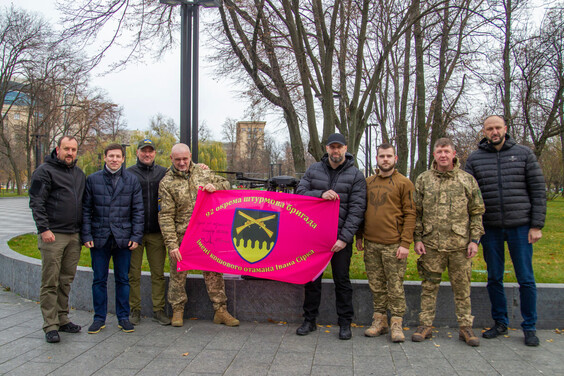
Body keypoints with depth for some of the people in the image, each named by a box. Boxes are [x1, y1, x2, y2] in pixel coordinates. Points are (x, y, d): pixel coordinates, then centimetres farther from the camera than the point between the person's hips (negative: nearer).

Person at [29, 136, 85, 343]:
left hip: (74, 236, 6)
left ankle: (62, 319, 22)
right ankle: (50, 325, 4)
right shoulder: (45, 171, -3)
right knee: (50, 282, -2)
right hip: (53, 235, -6)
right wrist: (44, 228, -16)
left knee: (66, 280, 12)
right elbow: (36, 202, -9)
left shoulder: (79, 174, 16)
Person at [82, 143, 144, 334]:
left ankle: (123, 317, 19)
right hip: (99, 238, 0)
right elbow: (86, 210, 5)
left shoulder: (132, 180, 5)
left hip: (123, 238, 0)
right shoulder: (92, 179, 5)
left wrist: (136, 236, -3)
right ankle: (99, 318, 20)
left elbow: (138, 211, 4)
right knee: (99, 280, 7)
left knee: (123, 279, 7)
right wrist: (87, 236, -2)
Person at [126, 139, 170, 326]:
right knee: (133, 274, 6)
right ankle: (135, 310, 19)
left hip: (156, 233, 2)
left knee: (158, 273, 7)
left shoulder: (163, 173, 10)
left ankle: (158, 309, 17)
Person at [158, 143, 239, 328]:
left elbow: (225, 183, 14)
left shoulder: (202, 172, 6)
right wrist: (171, 244, -16)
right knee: (178, 274, 7)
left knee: (213, 272, 6)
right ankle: (178, 310, 25)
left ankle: (220, 311, 15)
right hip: (182, 235, -2)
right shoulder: (167, 183, -4)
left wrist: (214, 186, -11)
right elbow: (166, 216, -9)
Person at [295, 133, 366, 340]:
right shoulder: (314, 170, 7)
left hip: (341, 237, -2)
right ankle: (310, 320, 23)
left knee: (342, 280, 6)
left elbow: (356, 209, -7)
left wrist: (344, 237, -15)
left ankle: (345, 323, 19)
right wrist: (320, 195, -16)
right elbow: (299, 193, 2)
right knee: (312, 278, 10)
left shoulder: (355, 175, -2)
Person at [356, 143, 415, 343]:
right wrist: (359, 236, 14)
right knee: (376, 285, 10)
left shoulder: (404, 183, -1)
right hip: (371, 244, 4)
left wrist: (405, 243, -12)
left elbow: (410, 214, -5)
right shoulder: (368, 182, 13)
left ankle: (396, 324, 11)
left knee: (395, 285, 1)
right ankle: (379, 320, 20)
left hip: (393, 245, -4)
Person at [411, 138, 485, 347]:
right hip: (431, 243, 0)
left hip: (460, 244, 0)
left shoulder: (467, 180, 5)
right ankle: (425, 326, 17)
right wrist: (417, 239, 1)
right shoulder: (423, 180, 6)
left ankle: (465, 327, 20)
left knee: (462, 287, 7)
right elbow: (416, 212, 7)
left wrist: (474, 240, -1)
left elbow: (477, 212, 6)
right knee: (429, 286, 7)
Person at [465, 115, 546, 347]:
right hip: (490, 228, 1)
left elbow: (538, 191, 3)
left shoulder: (524, 154, 3)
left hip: (520, 227, -1)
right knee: (494, 279, 10)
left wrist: (537, 225, -4)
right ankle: (500, 323, 25)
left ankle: (529, 327, 18)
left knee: (526, 279, 4)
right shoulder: (474, 159, 5)